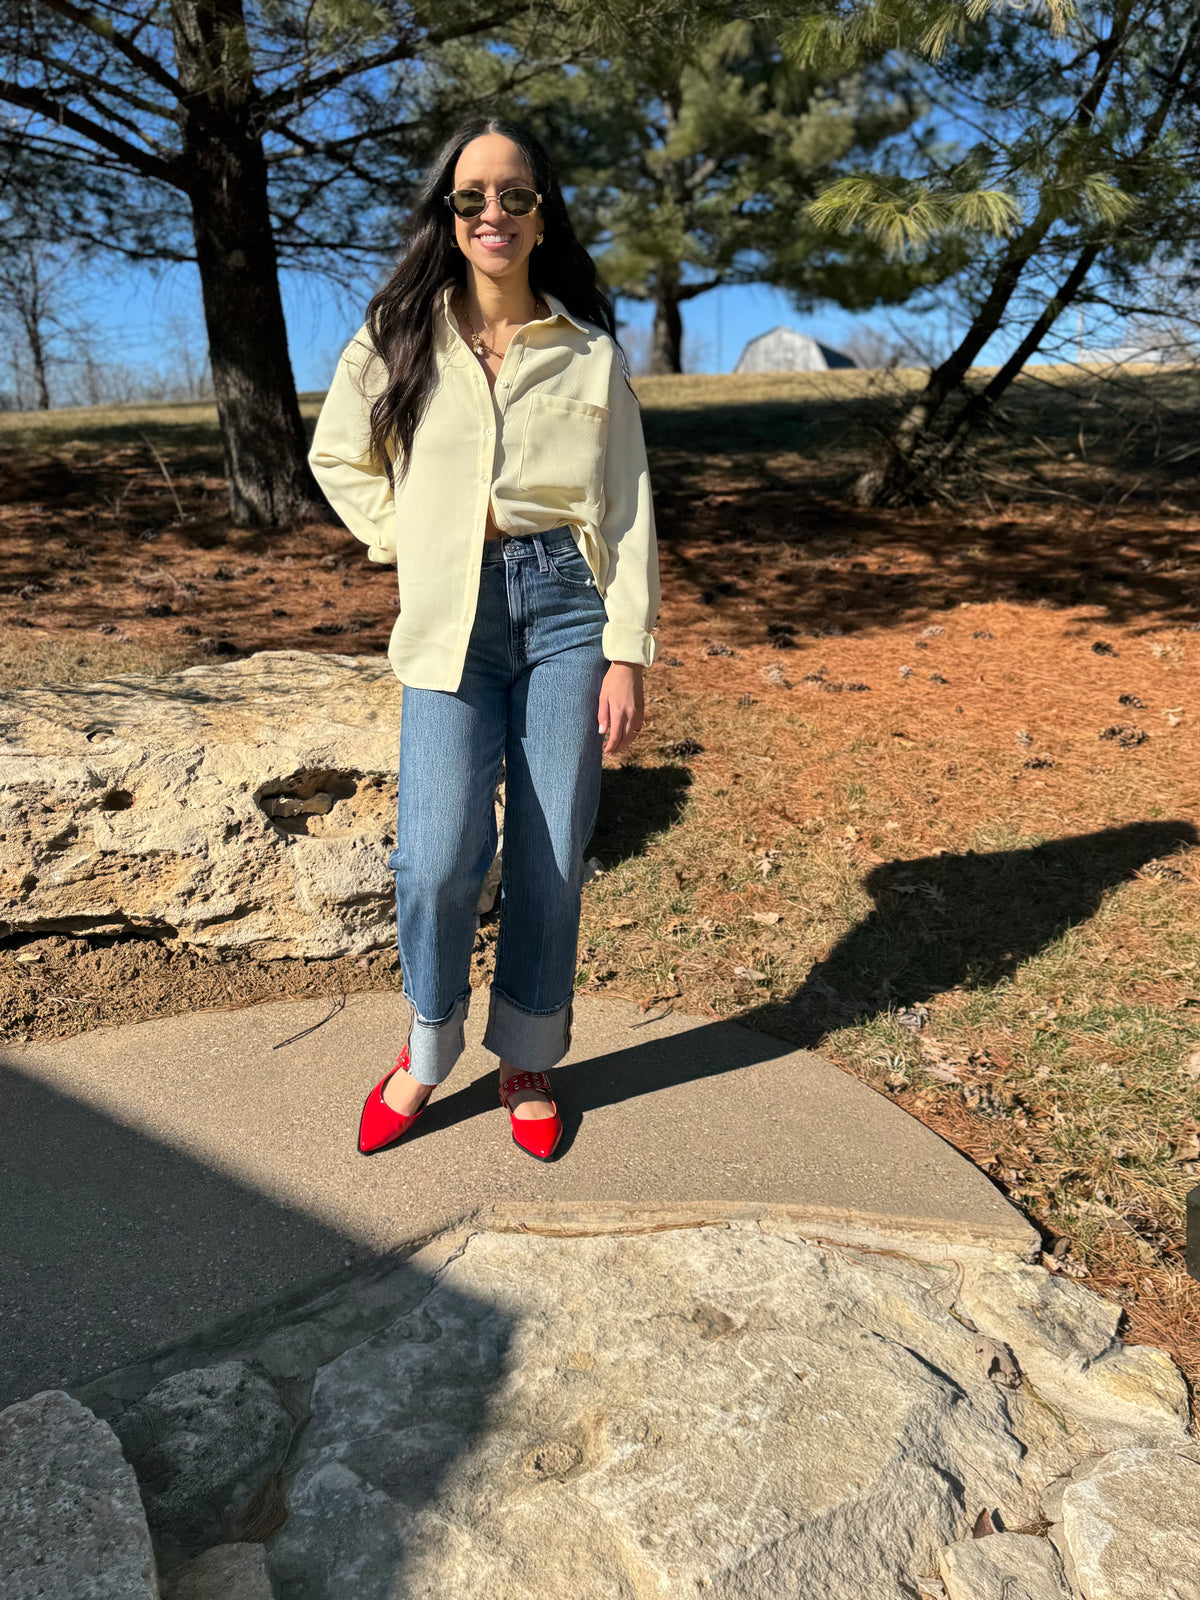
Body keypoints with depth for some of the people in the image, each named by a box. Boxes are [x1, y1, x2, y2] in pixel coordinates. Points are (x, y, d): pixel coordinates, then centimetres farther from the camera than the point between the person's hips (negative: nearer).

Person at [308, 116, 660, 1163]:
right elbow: (339, 459, 22)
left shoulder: (592, 352, 7)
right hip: (452, 618, 0)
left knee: (552, 857, 2)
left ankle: (528, 1062, 23)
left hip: (567, 604, 0)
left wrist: (628, 653, -4)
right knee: (440, 859, -10)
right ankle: (428, 1054, 18)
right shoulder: (398, 340, 9)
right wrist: (403, 539, 6)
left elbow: (628, 510, 3)